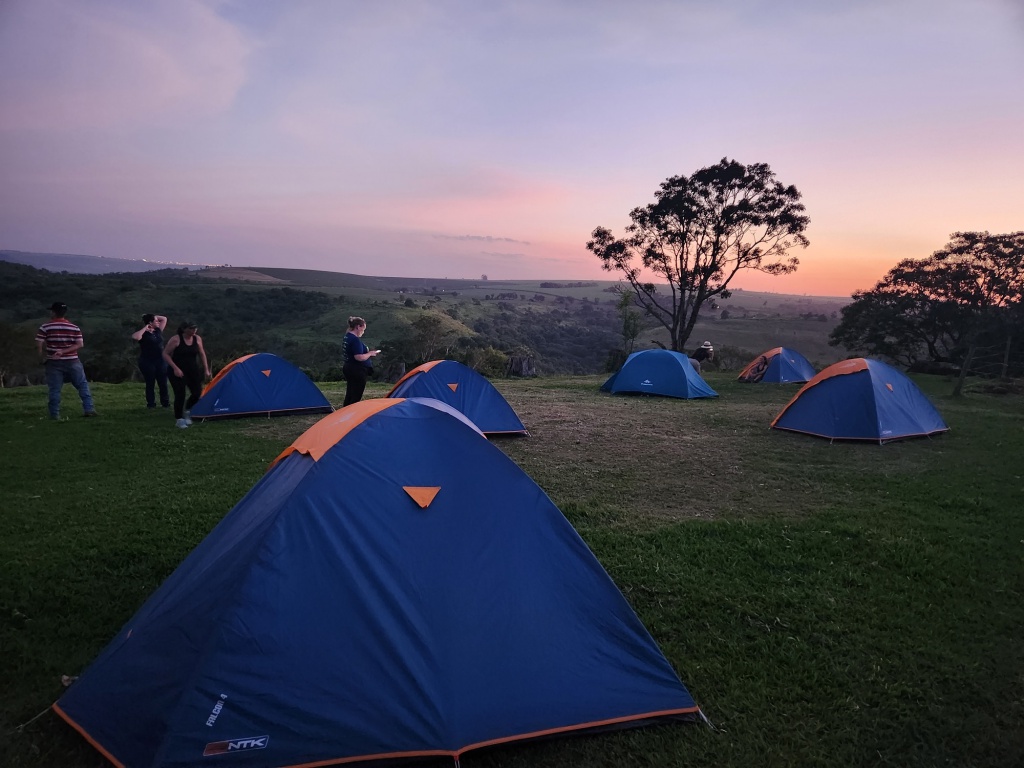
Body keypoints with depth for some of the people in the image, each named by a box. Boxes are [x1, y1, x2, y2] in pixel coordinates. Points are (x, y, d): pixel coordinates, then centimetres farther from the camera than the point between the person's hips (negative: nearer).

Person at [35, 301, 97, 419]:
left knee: (55, 389, 3)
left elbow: (38, 344, -8)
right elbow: (80, 344, -7)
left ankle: (55, 414, 3)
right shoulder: (74, 327, 1)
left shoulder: (45, 327, -3)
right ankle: (89, 408, 3)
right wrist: (64, 351, -11)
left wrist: (43, 355, 8)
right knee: (82, 385, 9)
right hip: (72, 361, 1)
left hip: (54, 362, 0)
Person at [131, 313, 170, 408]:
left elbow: (164, 318, 18)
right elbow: (135, 337, -31)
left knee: (163, 383, 7)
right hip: (147, 362, -5)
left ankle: (165, 402, 14)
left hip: (160, 361, 5)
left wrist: (153, 316, 6)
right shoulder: (143, 333, -9)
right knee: (150, 384, 3)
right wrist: (145, 328, -20)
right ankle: (151, 404, 11)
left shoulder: (158, 331, 8)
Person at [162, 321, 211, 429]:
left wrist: (206, 369, 9)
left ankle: (187, 411, 24)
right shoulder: (175, 339, -15)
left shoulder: (197, 339, 0)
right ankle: (178, 420, 6)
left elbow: (202, 354, 12)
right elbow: (165, 354, -13)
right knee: (180, 394, -8)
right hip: (177, 372, -5)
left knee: (197, 392, -3)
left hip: (192, 371, 5)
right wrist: (175, 368, -21)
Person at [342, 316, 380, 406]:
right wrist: (370, 353, -10)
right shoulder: (355, 340, -20)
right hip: (358, 371, -10)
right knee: (356, 396, -6)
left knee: (349, 395, 16)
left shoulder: (347, 336, 12)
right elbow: (359, 357, -27)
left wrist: (368, 352, 13)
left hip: (348, 368, 10)